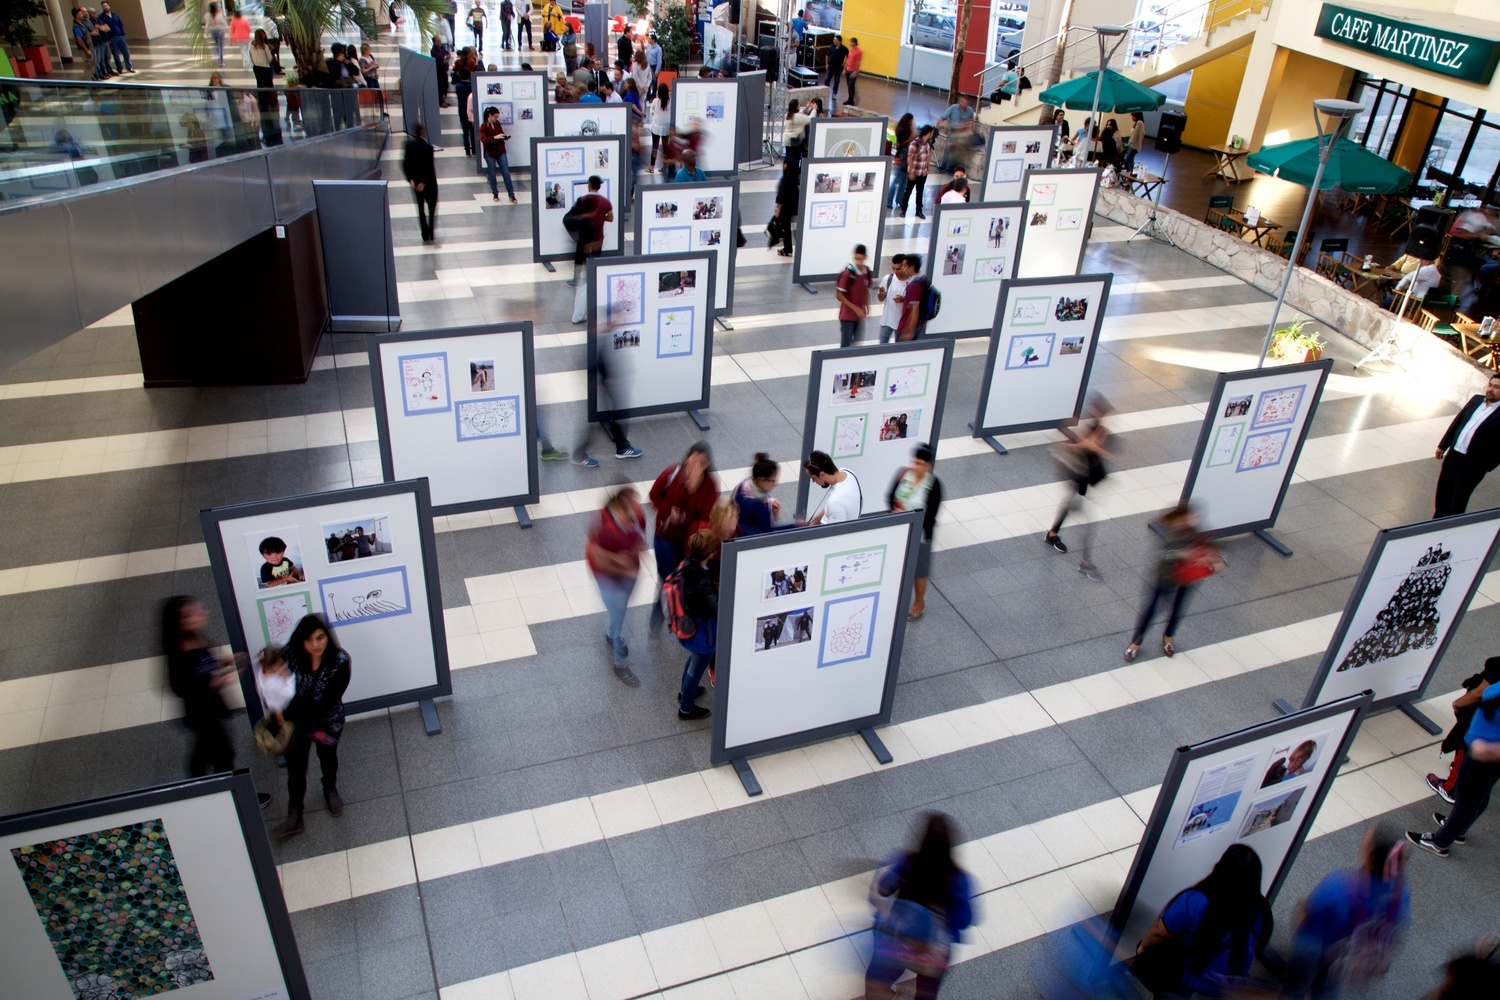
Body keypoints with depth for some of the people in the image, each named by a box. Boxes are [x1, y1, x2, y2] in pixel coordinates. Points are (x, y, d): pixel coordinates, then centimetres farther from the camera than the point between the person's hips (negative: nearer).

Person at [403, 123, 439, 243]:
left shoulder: (409, 145, -5)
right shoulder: (427, 147, -19)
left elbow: (405, 164, -4)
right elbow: (429, 166, -20)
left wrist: (410, 179, -1)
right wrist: (424, 182, -14)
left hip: (415, 182, 4)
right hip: (428, 182, -4)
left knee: (420, 208, 15)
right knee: (432, 206, 12)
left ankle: (425, 234, 16)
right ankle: (431, 232, 7)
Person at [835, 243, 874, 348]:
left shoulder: (867, 271, -2)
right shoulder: (848, 272, -20)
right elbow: (839, 295, -17)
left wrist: (867, 307, 2)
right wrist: (855, 308, -18)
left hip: (860, 314, 6)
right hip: (847, 315, -6)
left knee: (858, 342, 16)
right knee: (846, 344, 1)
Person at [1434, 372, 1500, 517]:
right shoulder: (1476, 400, 5)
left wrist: (1488, 466, -12)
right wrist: (1442, 446, 15)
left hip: (1473, 465, -6)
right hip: (1453, 455, 6)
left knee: (1458, 502, 3)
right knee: (1443, 492, 18)